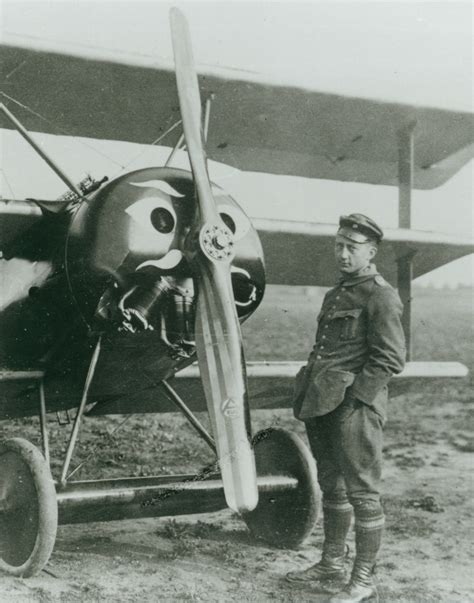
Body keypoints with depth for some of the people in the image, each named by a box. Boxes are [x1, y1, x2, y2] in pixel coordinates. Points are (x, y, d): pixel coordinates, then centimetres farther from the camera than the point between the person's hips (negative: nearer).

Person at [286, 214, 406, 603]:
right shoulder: (337, 294, 18)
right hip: (323, 407, 9)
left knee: (363, 493, -1)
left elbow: (390, 359, -15)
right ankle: (332, 566, 31)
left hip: (355, 408, -9)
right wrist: (311, 394, 14)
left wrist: (354, 397, -18)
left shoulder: (381, 297, -9)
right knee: (332, 487, 17)